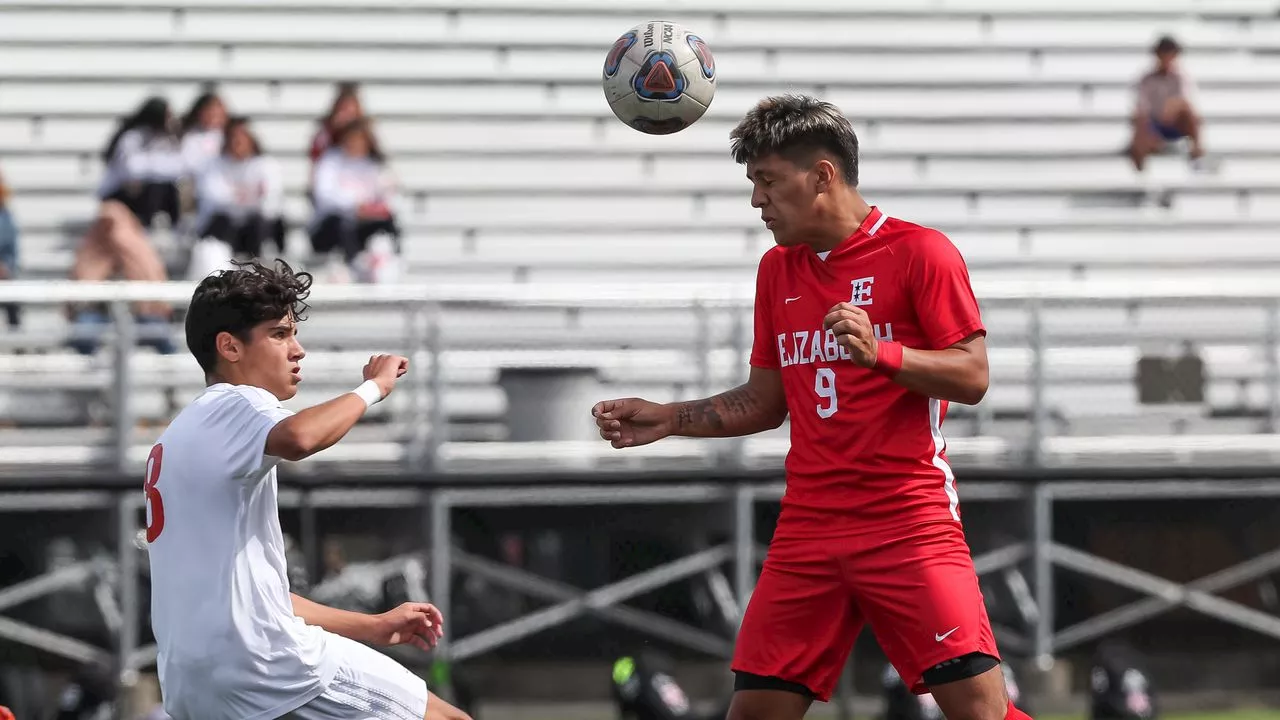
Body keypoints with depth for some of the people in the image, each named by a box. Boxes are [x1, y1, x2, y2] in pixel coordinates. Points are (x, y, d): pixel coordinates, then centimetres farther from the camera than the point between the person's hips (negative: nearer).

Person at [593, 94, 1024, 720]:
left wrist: (881, 354, -23)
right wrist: (666, 420, 13)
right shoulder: (777, 270, 15)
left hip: (909, 523, -6)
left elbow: (972, 376, -9)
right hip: (809, 524, 6)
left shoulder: (918, 251, -4)